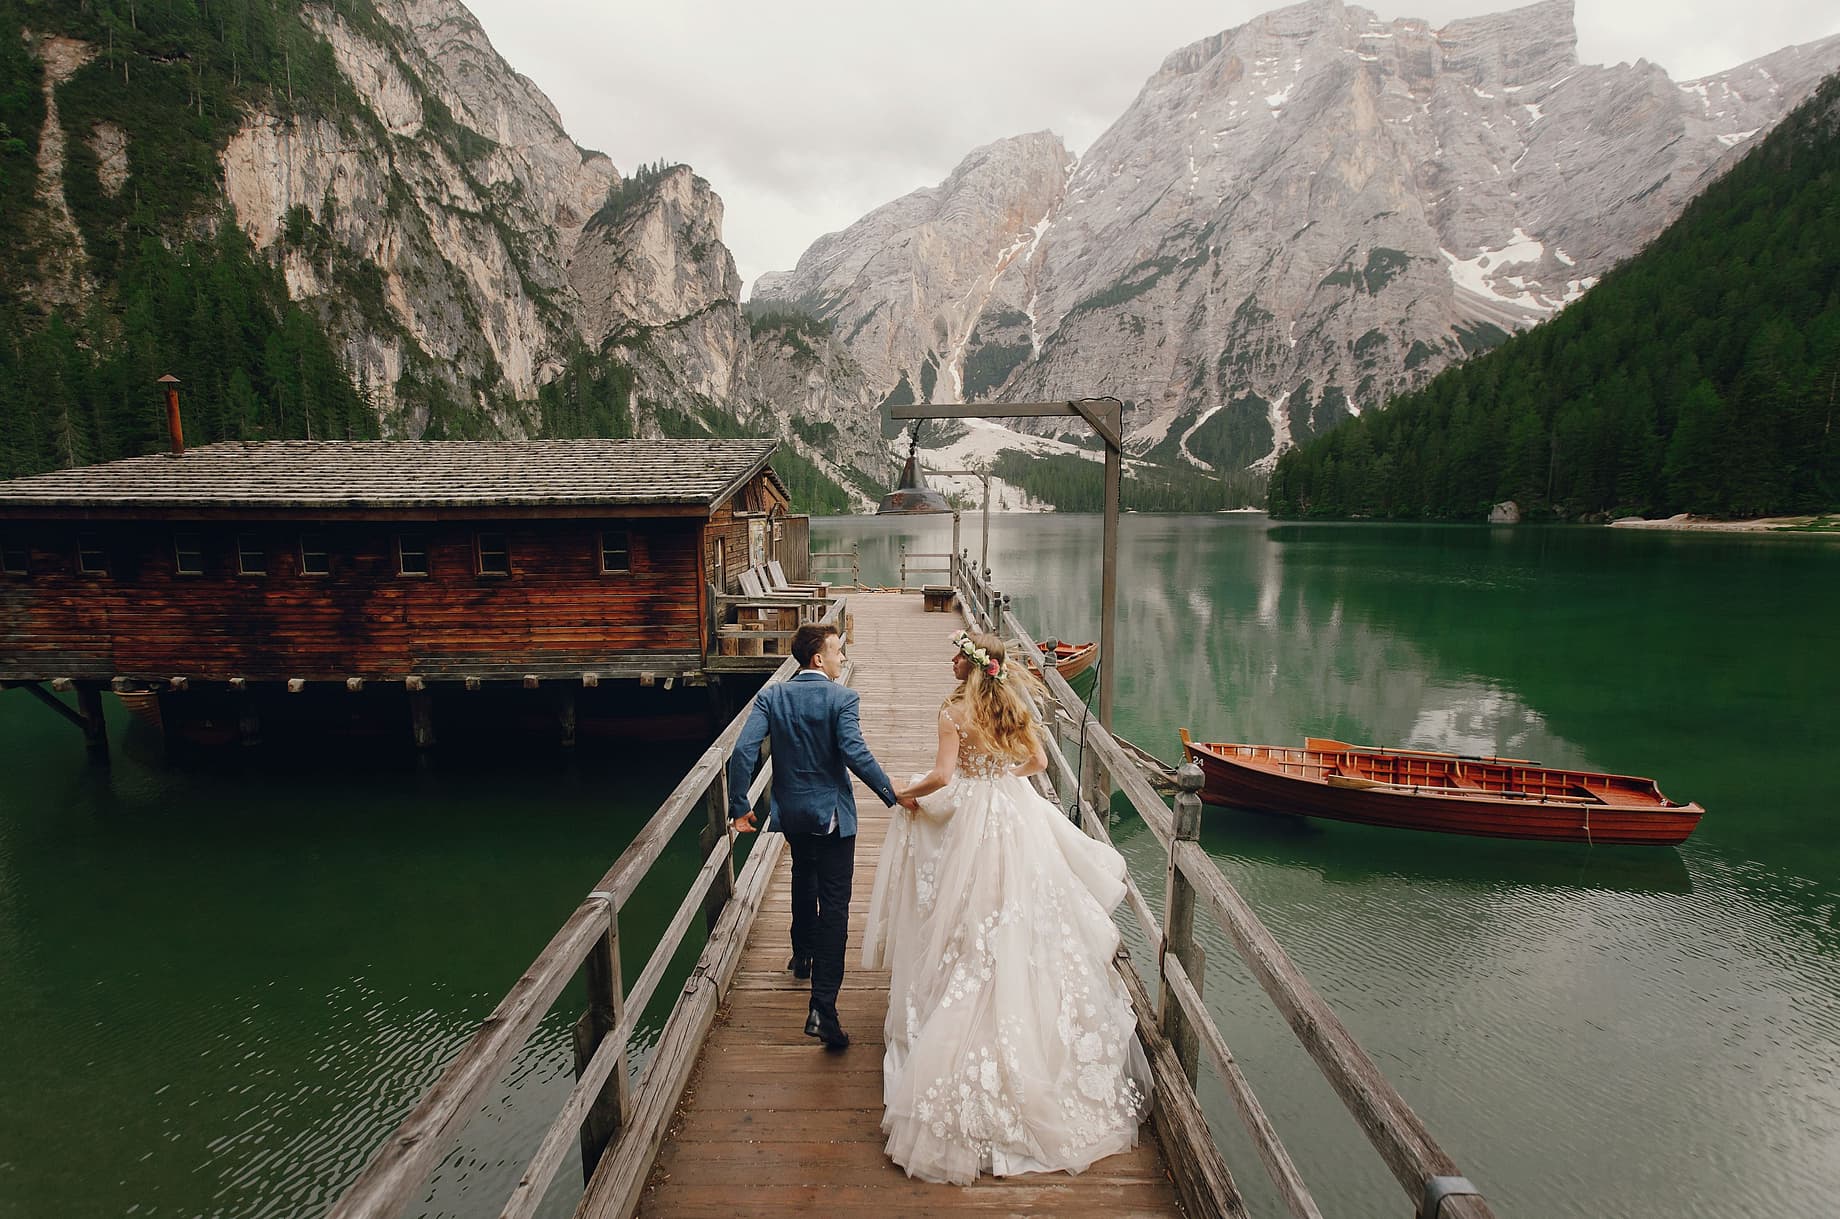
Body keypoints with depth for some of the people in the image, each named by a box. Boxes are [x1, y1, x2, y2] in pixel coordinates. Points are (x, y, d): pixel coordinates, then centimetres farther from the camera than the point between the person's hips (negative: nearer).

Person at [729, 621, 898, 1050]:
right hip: (832, 814, -5)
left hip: (791, 813, 5)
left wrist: (739, 806, -5)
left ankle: (802, 955, 50)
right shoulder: (841, 698, -15)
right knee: (833, 908, -2)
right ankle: (822, 1009, -7)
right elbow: (856, 754, -24)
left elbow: (743, 751, -11)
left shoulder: (771, 697, -3)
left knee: (804, 880, 31)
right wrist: (893, 794, -15)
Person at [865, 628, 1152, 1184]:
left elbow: (942, 775, -20)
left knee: (974, 922, 8)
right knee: (1023, 914, 16)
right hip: (1017, 815, 5)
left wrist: (907, 794, -3)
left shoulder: (954, 711, -15)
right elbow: (1038, 761, 8)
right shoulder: (1016, 706, 0)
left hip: (971, 820, -5)